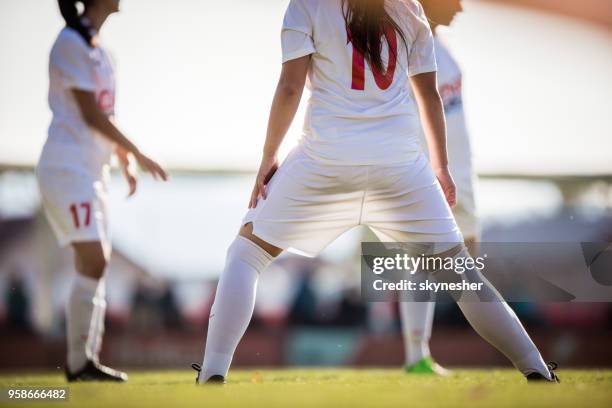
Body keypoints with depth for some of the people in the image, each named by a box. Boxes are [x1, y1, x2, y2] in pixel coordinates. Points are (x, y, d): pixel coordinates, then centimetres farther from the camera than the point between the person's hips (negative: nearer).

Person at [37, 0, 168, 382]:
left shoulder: (99, 48, 15)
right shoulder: (71, 43, -11)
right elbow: (90, 114, -15)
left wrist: (126, 162, 13)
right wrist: (138, 154, -11)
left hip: (93, 170, 9)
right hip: (68, 167, -9)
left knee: (97, 265, 6)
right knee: (93, 263, -14)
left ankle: (89, 359, 7)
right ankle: (78, 361, -11)